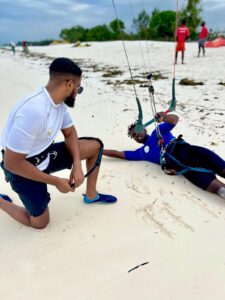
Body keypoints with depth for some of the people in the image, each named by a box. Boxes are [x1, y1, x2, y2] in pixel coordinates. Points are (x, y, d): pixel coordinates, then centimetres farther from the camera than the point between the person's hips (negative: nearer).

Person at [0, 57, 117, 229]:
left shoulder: (59, 102, -8)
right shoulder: (34, 111, -35)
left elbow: (70, 133, 6)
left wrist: (77, 164, -11)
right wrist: (56, 181, -21)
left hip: (46, 154, 7)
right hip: (23, 167, -7)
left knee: (95, 146, 1)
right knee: (40, 222, 3)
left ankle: (91, 195, 18)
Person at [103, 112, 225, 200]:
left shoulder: (158, 131, 28)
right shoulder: (141, 152, 31)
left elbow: (174, 119, 13)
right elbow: (117, 154, 31)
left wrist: (164, 116, -9)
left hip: (183, 148, 1)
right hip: (175, 163, 0)